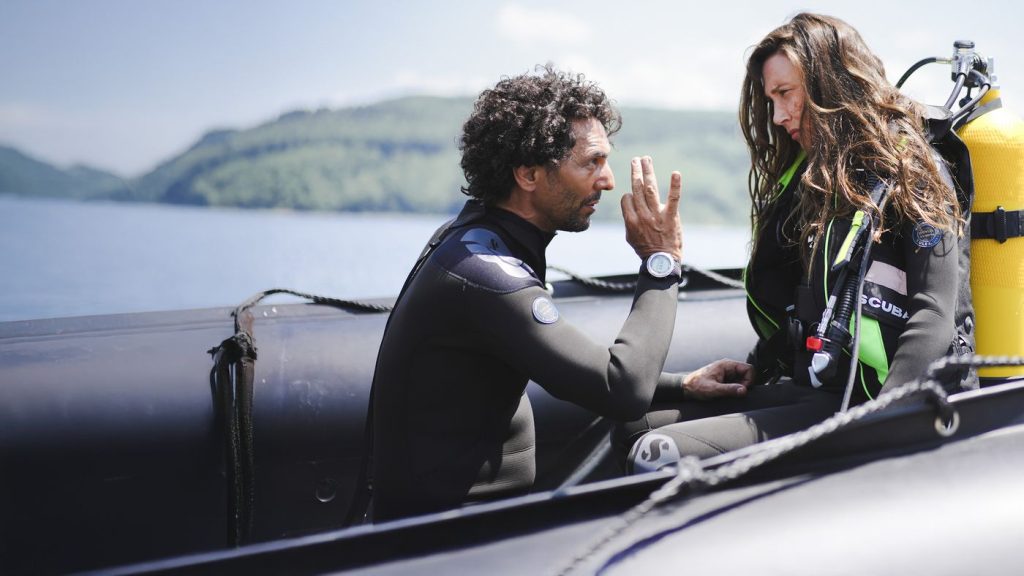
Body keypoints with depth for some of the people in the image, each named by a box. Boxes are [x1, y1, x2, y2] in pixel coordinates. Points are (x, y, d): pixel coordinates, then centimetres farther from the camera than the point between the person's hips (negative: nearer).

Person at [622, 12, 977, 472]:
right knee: (637, 423, 5)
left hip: (868, 403, -9)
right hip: (814, 389, 9)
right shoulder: (804, 176, 17)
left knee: (659, 457, -22)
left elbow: (935, 319, -16)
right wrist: (753, 372, 8)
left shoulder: (908, 174, -7)